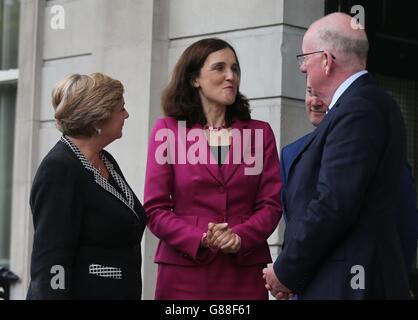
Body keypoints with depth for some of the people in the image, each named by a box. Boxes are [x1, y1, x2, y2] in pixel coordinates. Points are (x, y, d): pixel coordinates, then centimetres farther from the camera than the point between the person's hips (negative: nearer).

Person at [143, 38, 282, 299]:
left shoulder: (260, 133, 10)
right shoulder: (167, 130, 4)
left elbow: (271, 204, 4)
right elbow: (155, 209, 0)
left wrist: (239, 238, -13)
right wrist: (201, 239, -14)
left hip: (245, 273, 2)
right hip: (184, 272, -1)